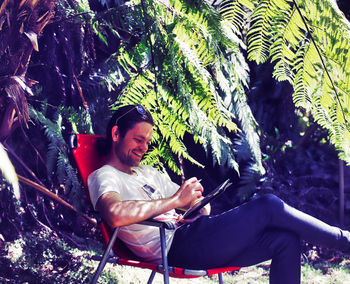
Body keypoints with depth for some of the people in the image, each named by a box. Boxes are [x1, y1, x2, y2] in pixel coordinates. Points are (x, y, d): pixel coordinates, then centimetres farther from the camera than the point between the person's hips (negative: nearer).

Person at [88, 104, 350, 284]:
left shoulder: (149, 173, 28)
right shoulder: (103, 177, -1)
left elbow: (192, 201, 30)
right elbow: (115, 215, -26)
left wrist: (203, 208, 3)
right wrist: (175, 200, -20)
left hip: (192, 237, 9)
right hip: (176, 247, -9)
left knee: (286, 240, -7)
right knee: (269, 207, -17)